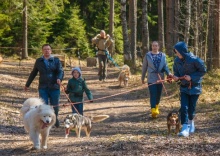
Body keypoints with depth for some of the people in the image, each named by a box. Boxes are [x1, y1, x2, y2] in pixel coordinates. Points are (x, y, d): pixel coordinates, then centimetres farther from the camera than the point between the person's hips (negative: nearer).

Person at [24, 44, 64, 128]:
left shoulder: (56, 60, 5)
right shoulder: (39, 61, 10)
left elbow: (60, 71, -7)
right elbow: (33, 73, 19)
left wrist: (59, 78, -29)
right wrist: (27, 84, 23)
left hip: (54, 87, -1)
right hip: (43, 87, 1)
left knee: (55, 105, 6)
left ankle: (55, 118, 32)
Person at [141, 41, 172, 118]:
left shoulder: (163, 55, 5)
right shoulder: (147, 55, 1)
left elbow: (165, 66, 4)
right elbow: (144, 67, 6)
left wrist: (168, 73, -15)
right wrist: (142, 78, 9)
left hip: (160, 78, 3)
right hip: (151, 78, -3)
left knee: (158, 94, 12)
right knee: (153, 94, -12)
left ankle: (156, 107, 35)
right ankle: (153, 110, -16)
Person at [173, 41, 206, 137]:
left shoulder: (194, 60, -20)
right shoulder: (177, 60, -5)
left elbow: (203, 71, -11)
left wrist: (192, 77, -20)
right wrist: (176, 77, -13)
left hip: (194, 87, -3)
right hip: (184, 87, 3)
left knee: (191, 108, 3)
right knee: (184, 107, -10)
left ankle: (191, 121, 34)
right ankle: (185, 128, -10)